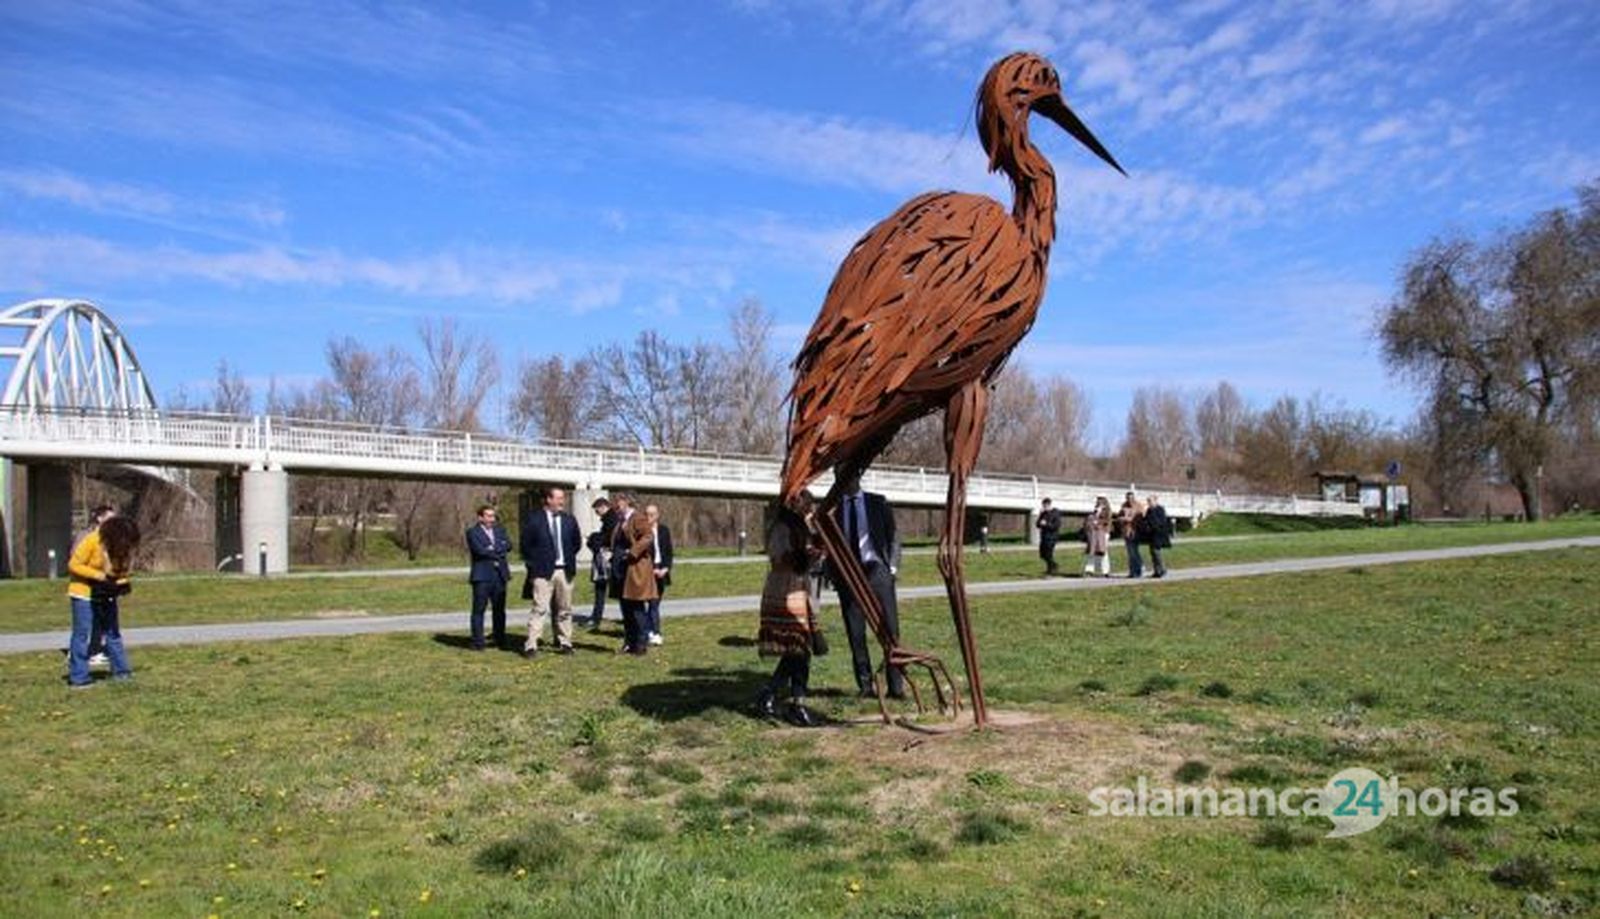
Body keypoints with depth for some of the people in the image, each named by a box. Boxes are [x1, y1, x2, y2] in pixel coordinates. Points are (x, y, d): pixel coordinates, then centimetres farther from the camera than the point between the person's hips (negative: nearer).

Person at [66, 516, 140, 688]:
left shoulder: (125, 548, -5)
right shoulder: (92, 541, -22)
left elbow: (124, 571, 6)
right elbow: (74, 565, -18)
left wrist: (124, 583, -15)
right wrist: (99, 575, -27)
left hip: (106, 594, 6)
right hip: (84, 591, -6)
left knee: (113, 632, 10)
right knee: (82, 633, -4)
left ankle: (121, 671, 17)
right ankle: (78, 677, 0)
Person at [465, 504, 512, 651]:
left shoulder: (499, 530, 16)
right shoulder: (472, 532, 0)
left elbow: (508, 545, 1)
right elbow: (480, 549, -14)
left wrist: (493, 548, -14)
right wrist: (498, 554, -5)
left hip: (500, 575, 5)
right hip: (482, 575, -5)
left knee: (500, 609, 8)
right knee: (479, 610, -3)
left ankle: (500, 640, 15)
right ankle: (477, 643, 0)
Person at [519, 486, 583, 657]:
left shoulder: (569, 520, 10)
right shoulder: (533, 520, -3)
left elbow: (577, 542, 20)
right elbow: (526, 545, 1)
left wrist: (569, 558, 12)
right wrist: (534, 564, 0)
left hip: (565, 571, 4)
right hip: (543, 572, -4)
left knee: (564, 610, 9)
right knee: (539, 609, -9)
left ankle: (564, 643, 18)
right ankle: (531, 645, -8)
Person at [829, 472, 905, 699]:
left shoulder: (878, 502, 9)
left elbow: (893, 535, 11)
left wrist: (892, 567, 1)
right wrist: (833, 574, 1)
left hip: (876, 571, 0)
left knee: (890, 630, -4)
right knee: (855, 634, 1)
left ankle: (896, 686, 0)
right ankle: (865, 687, 8)